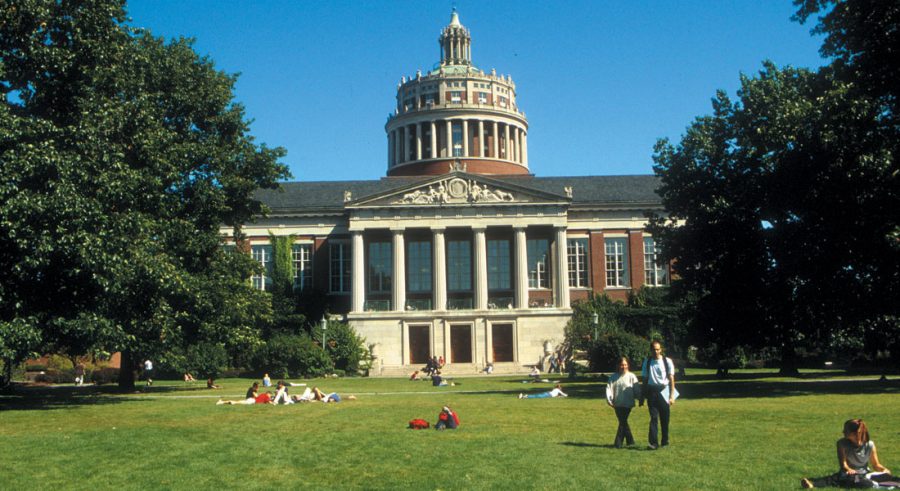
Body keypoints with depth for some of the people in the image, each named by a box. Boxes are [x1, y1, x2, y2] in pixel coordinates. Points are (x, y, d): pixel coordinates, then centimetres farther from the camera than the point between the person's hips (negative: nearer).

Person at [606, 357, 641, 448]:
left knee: (623, 422, -5)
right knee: (623, 422, 9)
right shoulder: (614, 377, 5)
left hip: (627, 404, -3)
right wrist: (609, 400, -9)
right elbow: (609, 388, 0)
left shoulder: (631, 376, -2)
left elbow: (637, 390, 0)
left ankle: (618, 443, 0)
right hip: (617, 404, 3)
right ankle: (630, 440, 24)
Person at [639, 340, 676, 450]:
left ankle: (665, 441, 18)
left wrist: (672, 395, -8)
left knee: (665, 418, 5)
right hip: (651, 391, 1)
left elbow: (671, 379, -1)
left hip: (663, 391, -1)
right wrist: (641, 396, 9)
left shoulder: (667, 361, 0)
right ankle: (653, 442, -11)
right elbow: (644, 379, 11)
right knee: (653, 417, -7)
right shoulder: (647, 362, 7)